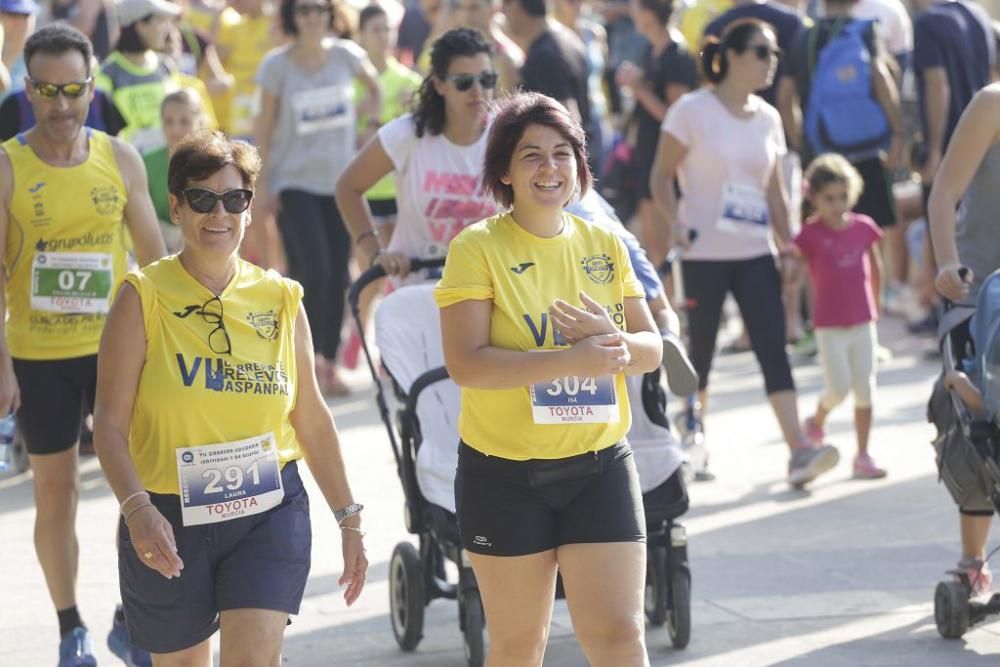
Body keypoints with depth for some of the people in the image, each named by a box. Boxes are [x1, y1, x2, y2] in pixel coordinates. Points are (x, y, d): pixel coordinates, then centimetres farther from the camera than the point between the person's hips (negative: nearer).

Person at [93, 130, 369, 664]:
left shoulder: (280, 299, 4)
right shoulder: (144, 298, -6)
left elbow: (312, 419, 12)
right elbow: (110, 421, -11)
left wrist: (348, 518, 13)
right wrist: (136, 508, -26)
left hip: (269, 514, 1)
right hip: (168, 521, -1)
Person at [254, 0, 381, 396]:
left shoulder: (345, 55, -1)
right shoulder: (277, 65, -7)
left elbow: (373, 83, 21)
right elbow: (265, 127, -2)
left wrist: (374, 115, 6)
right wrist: (263, 186, -4)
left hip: (340, 181, 3)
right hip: (295, 182, -3)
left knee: (337, 276, 4)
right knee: (314, 270, -16)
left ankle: (329, 363, 14)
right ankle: (311, 357, -2)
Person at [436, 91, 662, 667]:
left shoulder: (605, 245, 5)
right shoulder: (477, 249, -8)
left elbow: (652, 350, 9)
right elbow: (465, 364, -18)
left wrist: (611, 339, -14)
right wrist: (569, 360, -27)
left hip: (600, 468, 3)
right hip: (505, 475, -3)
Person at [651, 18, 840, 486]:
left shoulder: (767, 118, 9)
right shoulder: (692, 111, -6)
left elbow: (773, 188, 15)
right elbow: (661, 175, -4)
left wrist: (787, 243, 7)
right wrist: (673, 219, -20)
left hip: (755, 253, 4)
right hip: (703, 254, -4)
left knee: (773, 349, -8)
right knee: (700, 351, 5)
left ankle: (799, 450, -17)